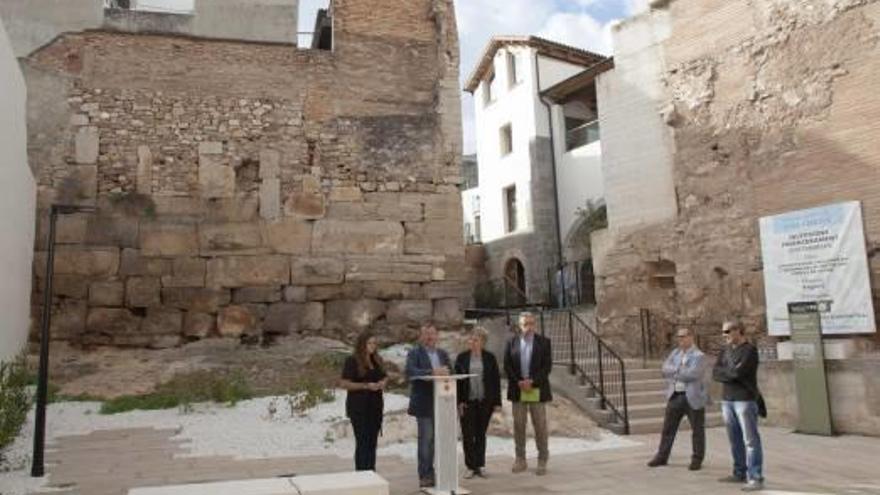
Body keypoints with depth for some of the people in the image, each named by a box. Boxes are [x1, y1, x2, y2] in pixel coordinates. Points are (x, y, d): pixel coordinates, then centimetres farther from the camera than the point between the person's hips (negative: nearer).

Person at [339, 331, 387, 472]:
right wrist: (366, 386, -19)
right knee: (362, 442, -6)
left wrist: (383, 382, 1)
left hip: (375, 406, 6)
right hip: (359, 407, -6)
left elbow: (384, 377, 25)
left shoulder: (377, 360, 12)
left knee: (372, 442, 8)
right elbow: (344, 383, -12)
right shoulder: (352, 361, -8)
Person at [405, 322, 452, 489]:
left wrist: (445, 372, -8)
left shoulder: (443, 354, 17)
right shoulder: (414, 353, -2)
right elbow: (411, 372, -18)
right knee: (426, 439, -3)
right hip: (425, 403, -5)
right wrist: (433, 372, -27)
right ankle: (425, 475, 5)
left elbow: (449, 373, 15)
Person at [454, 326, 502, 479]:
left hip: (485, 402, 0)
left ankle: (479, 466, 19)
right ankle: (471, 467, 11)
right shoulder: (461, 358, 1)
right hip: (467, 402, 0)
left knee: (481, 435, 9)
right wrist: (459, 402, -7)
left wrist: (497, 402, -2)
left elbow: (496, 380, 2)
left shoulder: (490, 358, 1)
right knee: (468, 435, 1)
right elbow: (457, 380, 0)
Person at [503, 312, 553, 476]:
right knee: (518, 425, 6)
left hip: (537, 390, -2)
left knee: (540, 425, 2)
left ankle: (542, 461, 11)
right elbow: (507, 366, 3)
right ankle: (520, 460, 16)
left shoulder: (544, 342, 2)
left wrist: (532, 382, -14)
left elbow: (547, 366, -4)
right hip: (517, 390, 2)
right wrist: (519, 382, -10)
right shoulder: (511, 342, 6)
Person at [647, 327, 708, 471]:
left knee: (697, 430, 6)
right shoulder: (675, 353, 12)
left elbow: (692, 374, -20)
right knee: (668, 428, 10)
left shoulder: (698, 355, -7)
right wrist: (681, 370, -14)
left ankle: (697, 459, 18)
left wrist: (674, 372, -9)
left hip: (693, 397, -6)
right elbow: (665, 369, 0)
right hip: (675, 396, 6)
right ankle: (662, 456, 19)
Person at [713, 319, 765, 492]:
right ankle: (740, 473, 21)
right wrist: (732, 373, -11)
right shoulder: (725, 350, 14)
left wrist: (724, 371, -2)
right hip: (727, 400, 7)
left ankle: (755, 478, -4)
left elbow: (738, 371, -19)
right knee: (735, 440, 11)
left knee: (750, 440, -6)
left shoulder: (750, 350, -7)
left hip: (745, 400, -7)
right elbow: (715, 373, 4)